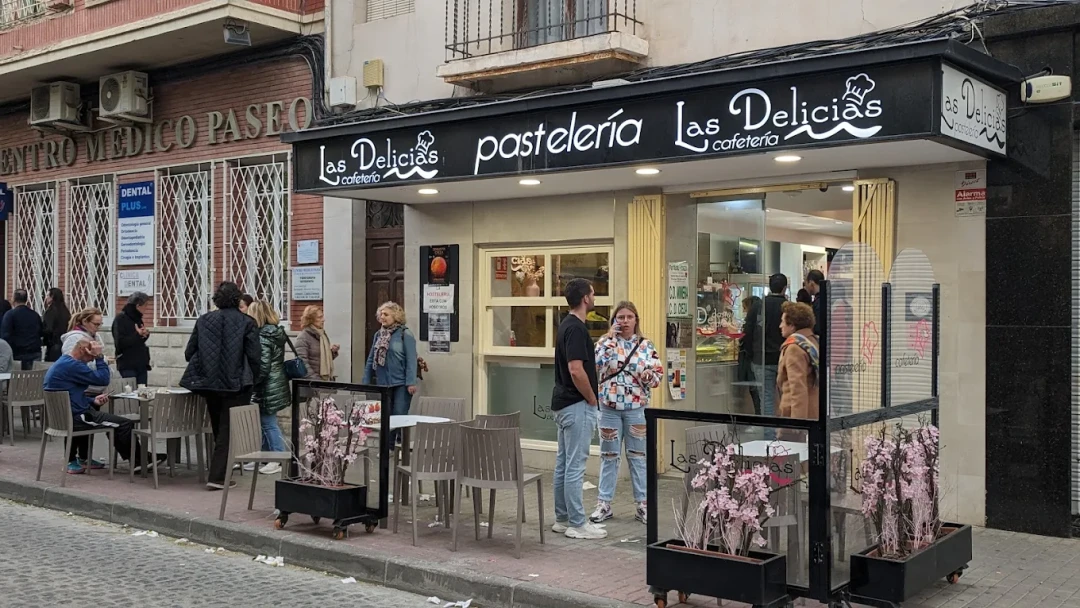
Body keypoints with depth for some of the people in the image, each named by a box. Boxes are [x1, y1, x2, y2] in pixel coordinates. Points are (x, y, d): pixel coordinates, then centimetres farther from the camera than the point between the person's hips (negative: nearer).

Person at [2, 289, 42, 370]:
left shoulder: (10, 314, -6)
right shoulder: (35, 315, 9)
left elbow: (5, 335, -10)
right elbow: (41, 333, 14)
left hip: (18, 354, -4)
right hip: (35, 353, 4)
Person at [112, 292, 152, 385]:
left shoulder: (137, 318, 15)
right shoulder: (121, 319, -8)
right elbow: (120, 343, -17)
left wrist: (145, 335, 0)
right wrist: (138, 335, -23)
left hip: (141, 364, 8)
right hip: (128, 366, -7)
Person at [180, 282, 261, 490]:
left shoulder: (204, 320, 4)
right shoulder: (246, 322, -6)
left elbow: (189, 353, 6)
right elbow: (255, 356, -10)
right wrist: (252, 380, 6)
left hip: (209, 384, 4)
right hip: (236, 385, -4)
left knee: (218, 429, 19)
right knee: (228, 431, 2)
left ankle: (218, 472, 28)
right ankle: (217, 477, -2)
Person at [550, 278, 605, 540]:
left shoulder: (567, 325, 12)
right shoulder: (577, 328, -19)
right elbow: (576, 371, -25)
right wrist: (592, 399, -14)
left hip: (564, 403, 10)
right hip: (577, 405, -10)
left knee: (563, 463, 13)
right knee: (575, 465, -5)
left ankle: (563, 519, 19)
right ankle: (577, 524, 1)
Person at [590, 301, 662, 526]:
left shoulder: (646, 345, 2)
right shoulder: (606, 342, 0)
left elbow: (658, 373, 2)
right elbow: (595, 363, -18)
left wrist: (649, 376, -20)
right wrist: (610, 337, -17)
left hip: (636, 408, 0)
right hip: (610, 407, 0)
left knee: (637, 456, 7)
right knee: (609, 456, 7)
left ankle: (641, 504, 15)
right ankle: (604, 504, 15)